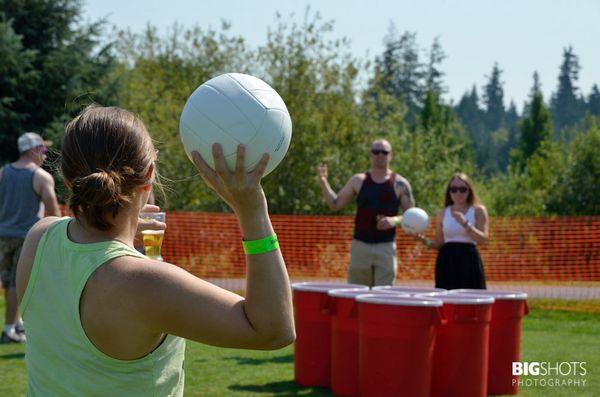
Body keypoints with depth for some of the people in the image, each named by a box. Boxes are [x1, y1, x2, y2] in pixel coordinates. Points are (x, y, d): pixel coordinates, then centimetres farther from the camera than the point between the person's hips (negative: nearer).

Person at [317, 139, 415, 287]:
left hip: (386, 247, -2)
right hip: (360, 246, 2)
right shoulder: (359, 181, 8)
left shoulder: (400, 184, 3)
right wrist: (323, 181, -1)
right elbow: (335, 204, 11)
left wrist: (395, 221, -15)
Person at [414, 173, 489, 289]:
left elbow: (483, 240, -7)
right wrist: (425, 240, -6)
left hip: (469, 263, -2)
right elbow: (439, 243, 14)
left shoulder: (478, 211, 4)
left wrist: (465, 224, -19)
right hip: (447, 263, 2)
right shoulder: (442, 214, 11)